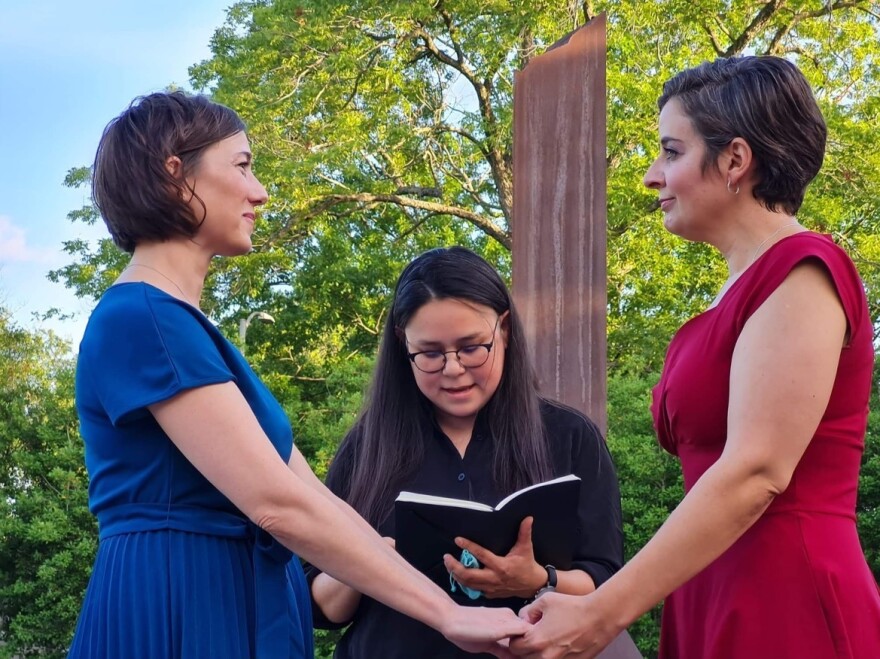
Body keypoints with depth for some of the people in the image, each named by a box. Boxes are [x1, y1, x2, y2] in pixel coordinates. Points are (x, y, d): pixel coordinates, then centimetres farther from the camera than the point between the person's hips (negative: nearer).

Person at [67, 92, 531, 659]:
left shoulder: (185, 328, 16)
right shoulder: (142, 319, -14)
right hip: (178, 612, -9)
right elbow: (278, 504, -21)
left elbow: (305, 495, 12)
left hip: (239, 609, 9)